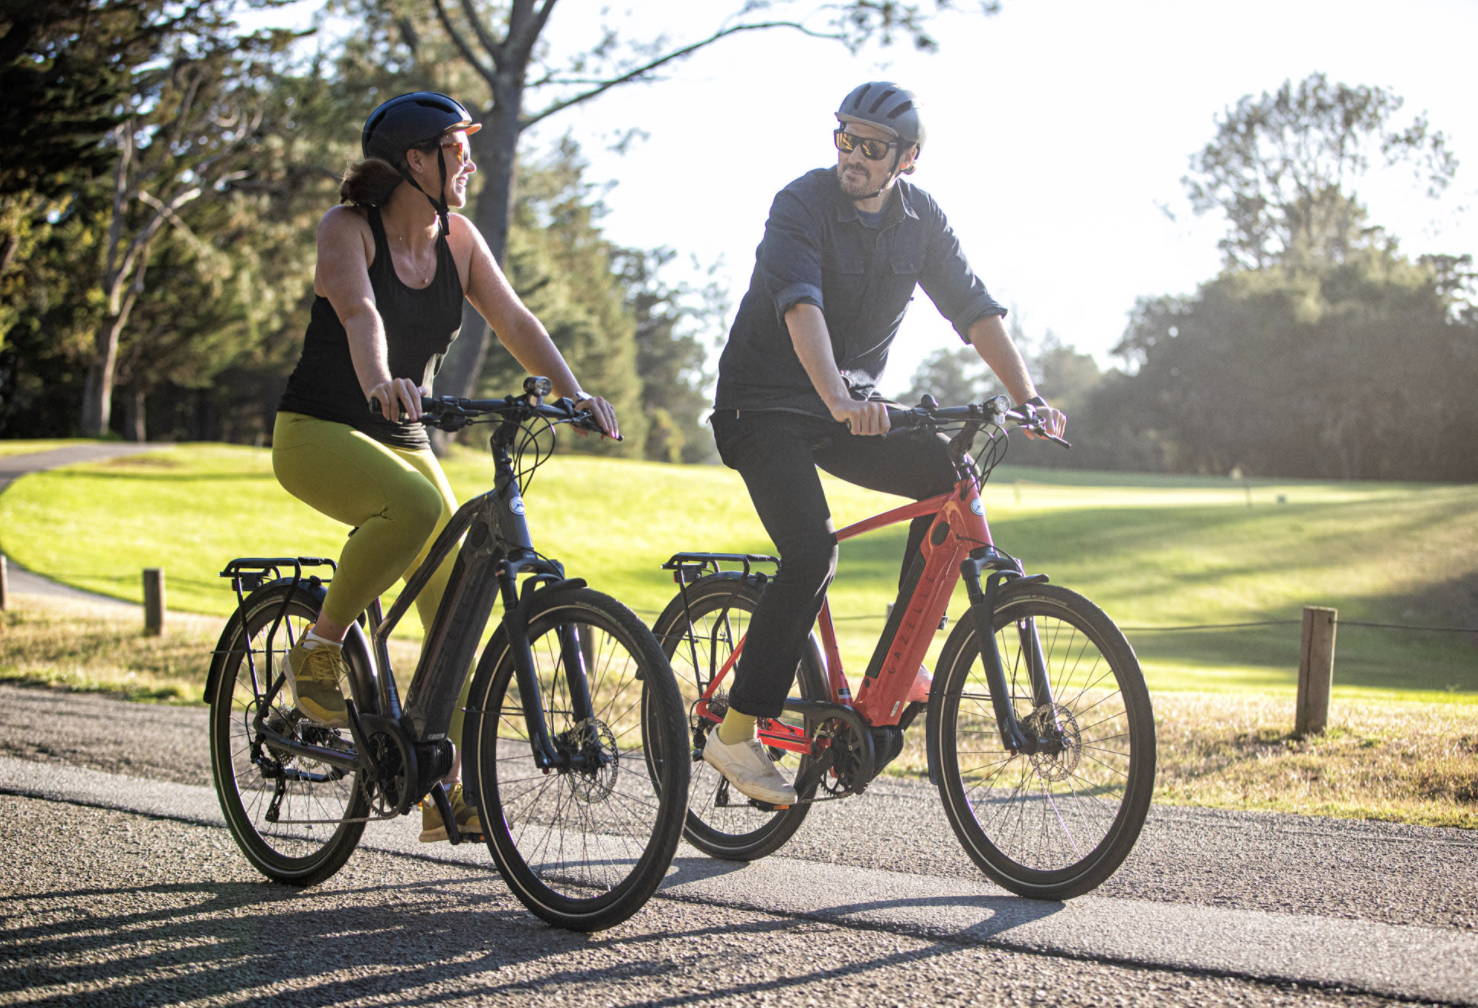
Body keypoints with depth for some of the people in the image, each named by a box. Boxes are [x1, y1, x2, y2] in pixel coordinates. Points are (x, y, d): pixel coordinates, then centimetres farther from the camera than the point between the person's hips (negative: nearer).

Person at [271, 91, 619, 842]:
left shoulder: (457, 239, 3)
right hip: (318, 433, -6)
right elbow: (359, 310, -33)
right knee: (414, 506, -37)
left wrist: (573, 393, -23)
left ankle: (446, 792, 5)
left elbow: (514, 321, -6)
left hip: (402, 442, 6)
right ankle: (319, 650, -16)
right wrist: (380, 382, -53)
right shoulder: (349, 229, -13)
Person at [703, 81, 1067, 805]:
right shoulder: (802, 204, -18)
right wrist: (837, 399, -50)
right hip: (766, 406, -6)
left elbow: (975, 310, 0)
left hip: (850, 408, 6)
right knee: (812, 554, -23)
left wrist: (1028, 400, -13)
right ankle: (736, 733, -15)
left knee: (950, 471, -15)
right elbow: (801, 305, -34)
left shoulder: (920, 218, 0)